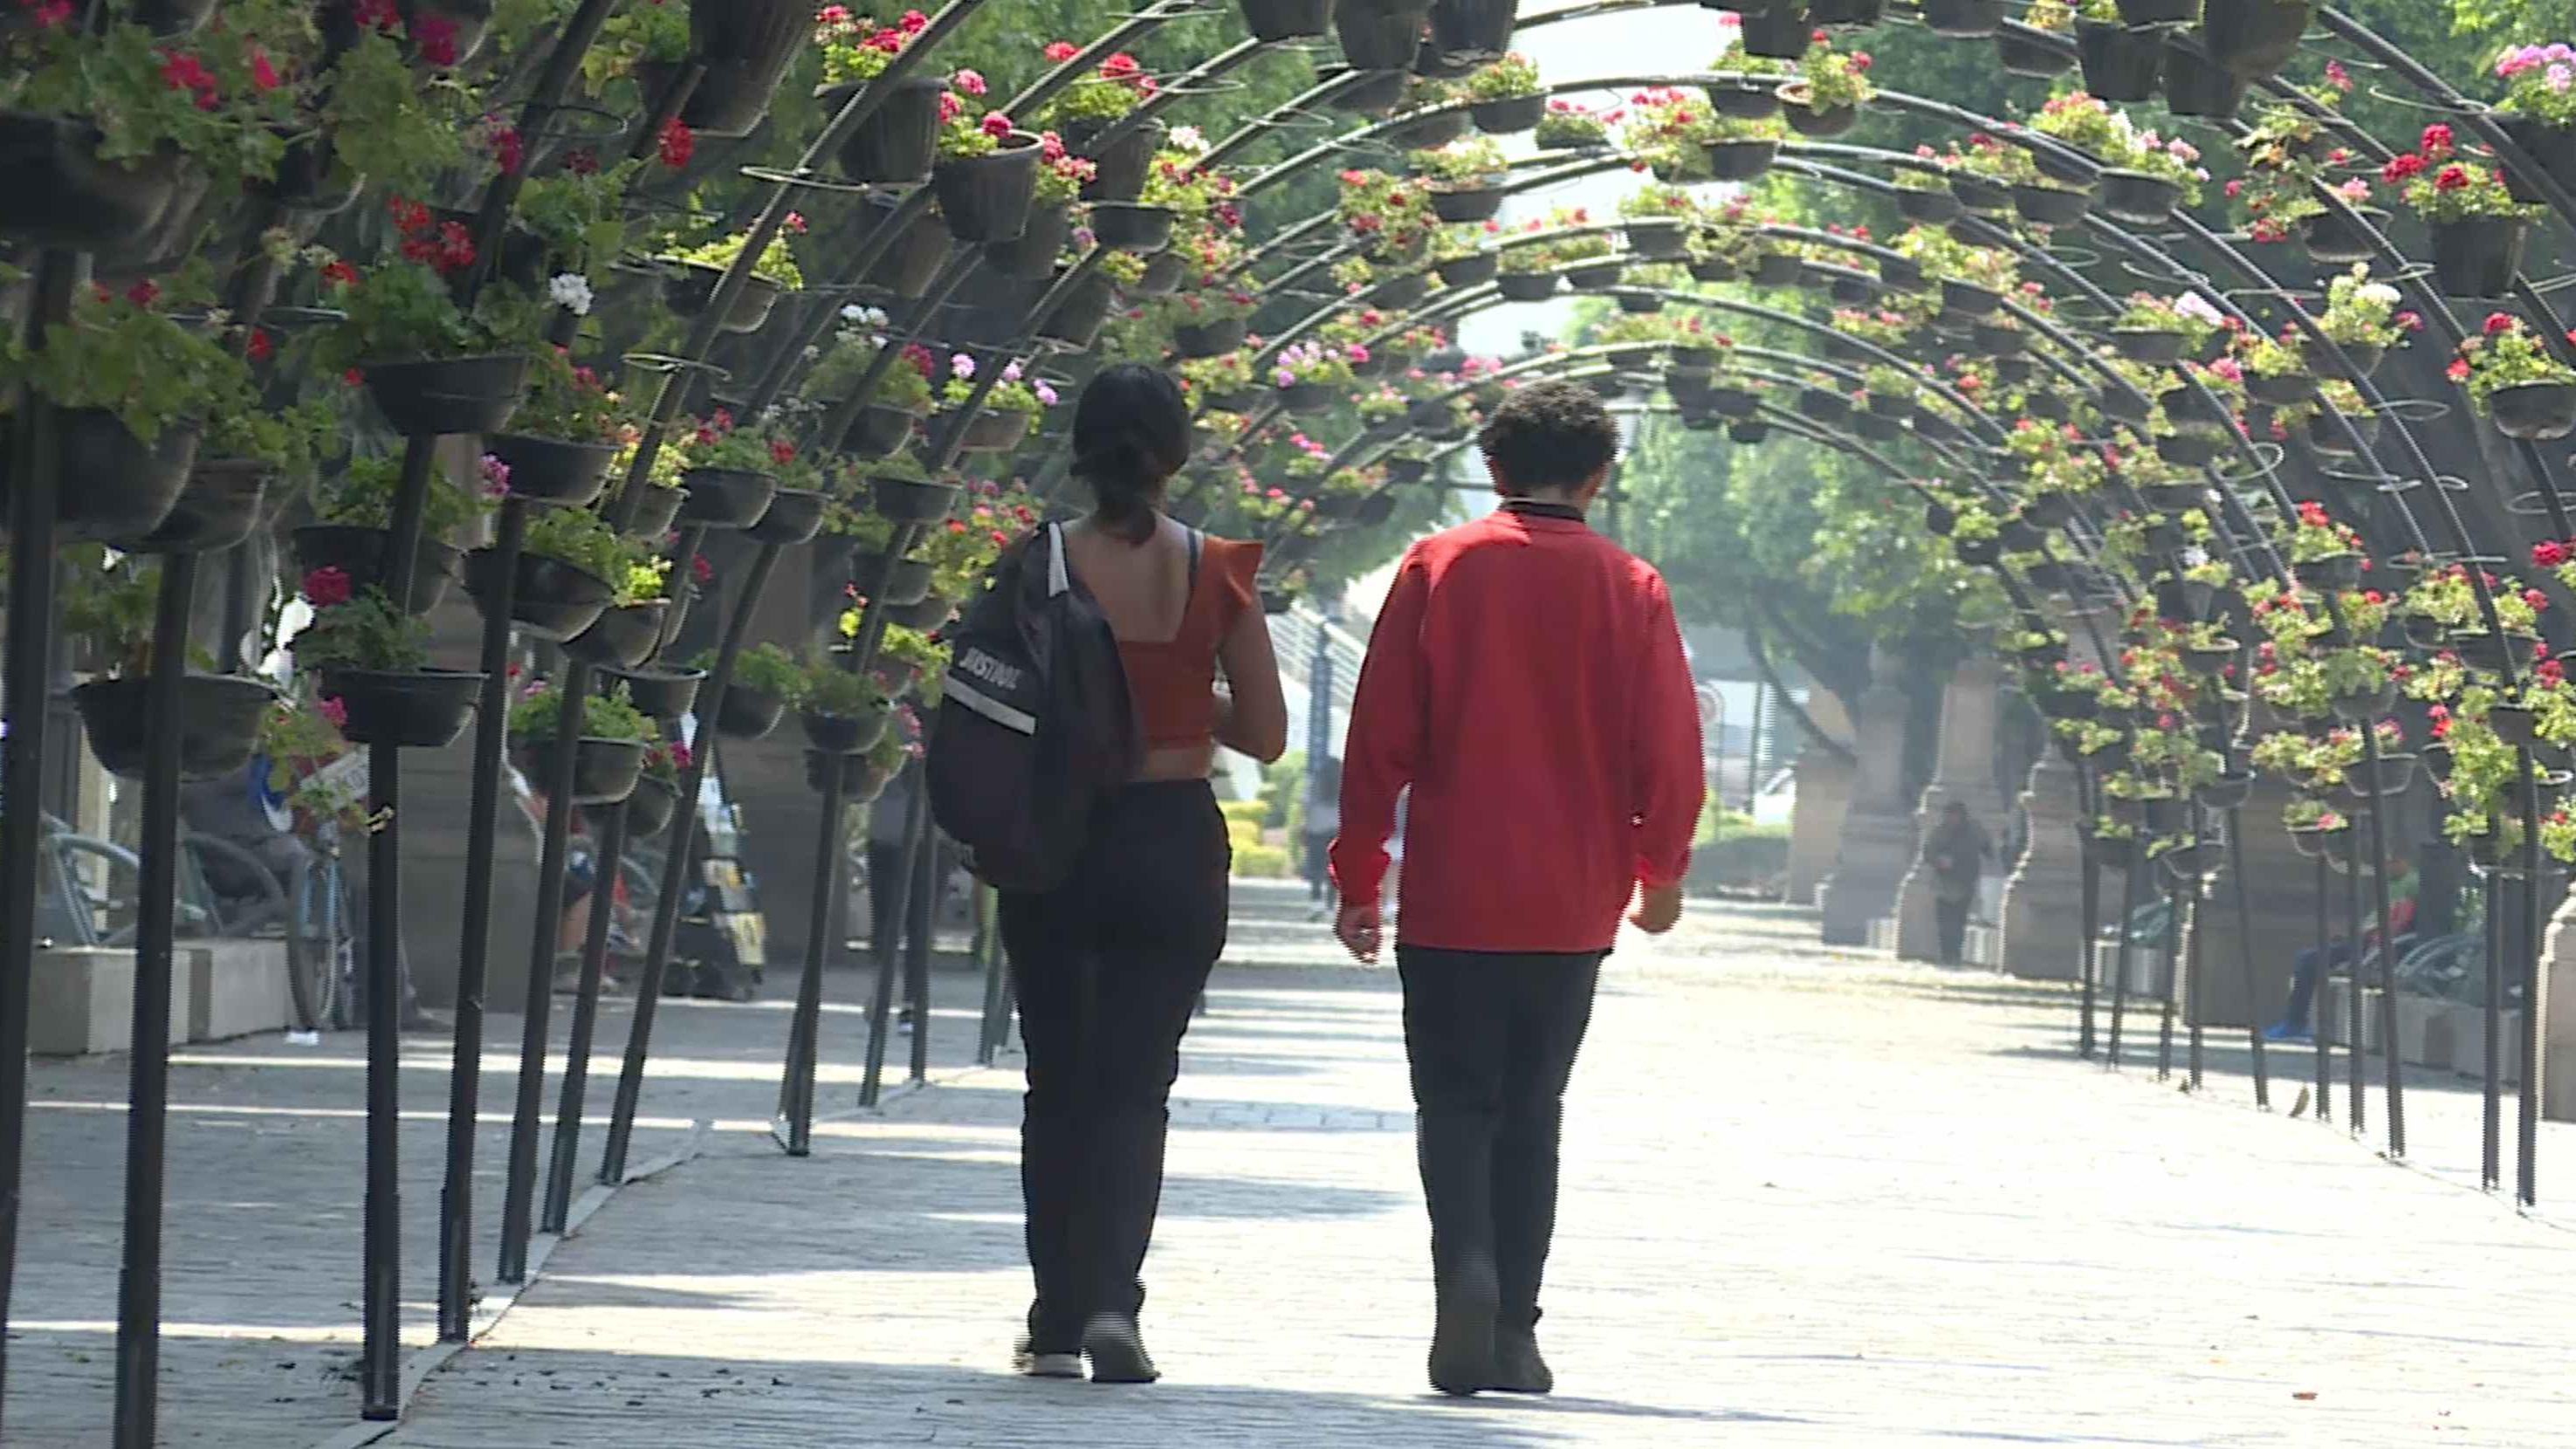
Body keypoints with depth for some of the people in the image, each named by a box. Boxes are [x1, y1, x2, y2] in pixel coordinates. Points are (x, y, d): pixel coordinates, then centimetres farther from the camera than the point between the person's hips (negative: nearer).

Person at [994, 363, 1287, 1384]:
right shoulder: (1216, 573, -4)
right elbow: (1265, 734, 1)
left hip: (1054, 841, 0)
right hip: (1175, 846, 0)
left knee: (1057, 1084, 13)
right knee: (1135, 1086, 4)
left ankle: (1058, 1320, 14)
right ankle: (1111, 1299, -15)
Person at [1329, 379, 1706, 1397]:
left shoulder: (1437, 569, -2)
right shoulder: (1629, 590, -1)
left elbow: (1380, 737, -3)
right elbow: (1669, 751, -1)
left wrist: (1358, 877, 4)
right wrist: (1661, 872, 15)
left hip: (1451, 896, -1)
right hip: (1572, 904, 1)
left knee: (1455, 1099, 4)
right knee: (1531, 1111, 11)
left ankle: (1465, 1265, -22)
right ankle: (1512, 1330, 9)